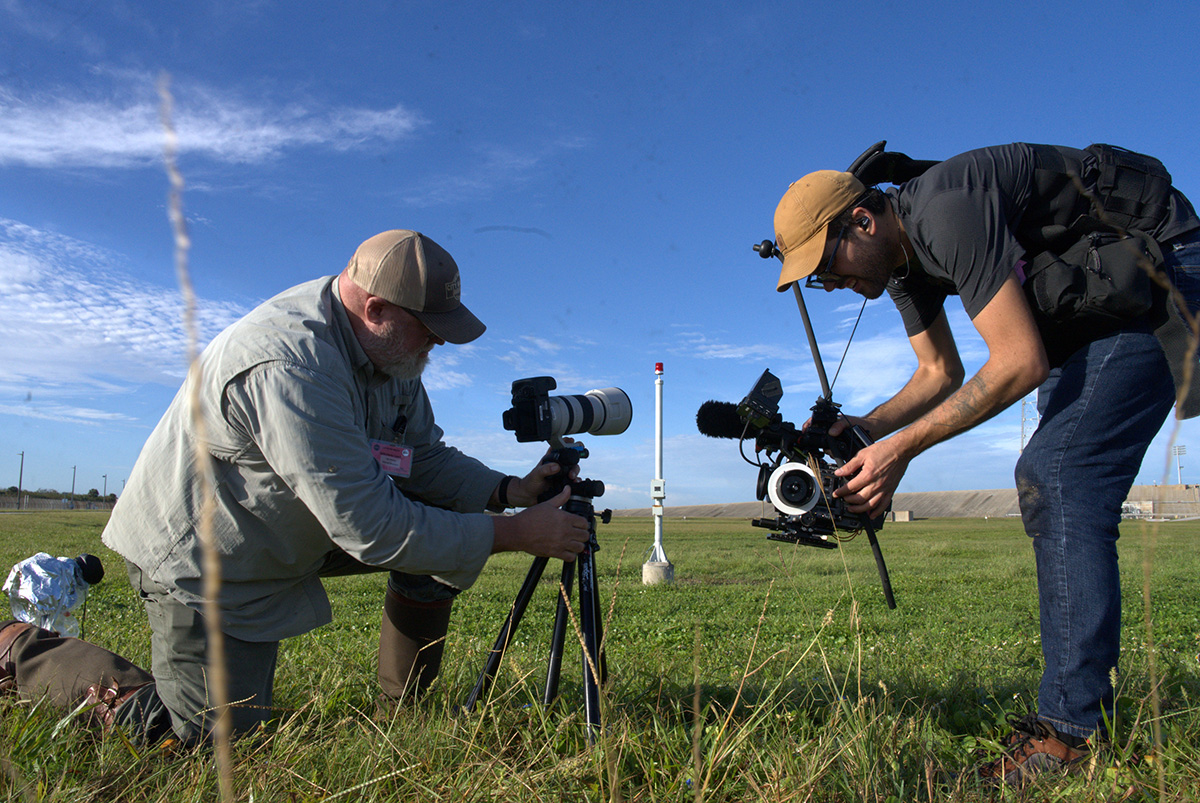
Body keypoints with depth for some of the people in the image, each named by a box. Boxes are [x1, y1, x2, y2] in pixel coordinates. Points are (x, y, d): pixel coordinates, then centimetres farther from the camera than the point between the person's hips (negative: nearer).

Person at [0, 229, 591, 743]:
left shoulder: (386, 345, -6)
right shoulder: (290, 365, -36)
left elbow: (426, 458, 1)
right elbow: (368, 528, -36)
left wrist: (509, 491, -16)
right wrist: (514, 535, -31)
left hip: (290, 530, 9)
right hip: (202, 557, -8)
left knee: (438, 521, -3)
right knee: (212, 733, -3)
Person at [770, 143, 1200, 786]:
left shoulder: (946, 212, -28)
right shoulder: (900, 257, 3)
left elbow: (1021, 362, -30)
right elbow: (941, 372, 12)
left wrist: (903, 448, -27)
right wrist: (867, 427, -3)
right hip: (1100, 304, 10)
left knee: (1060, 479, -19)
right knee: (1044, 482, 5)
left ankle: (1072, 731, -14)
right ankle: (1084, 707, 12)